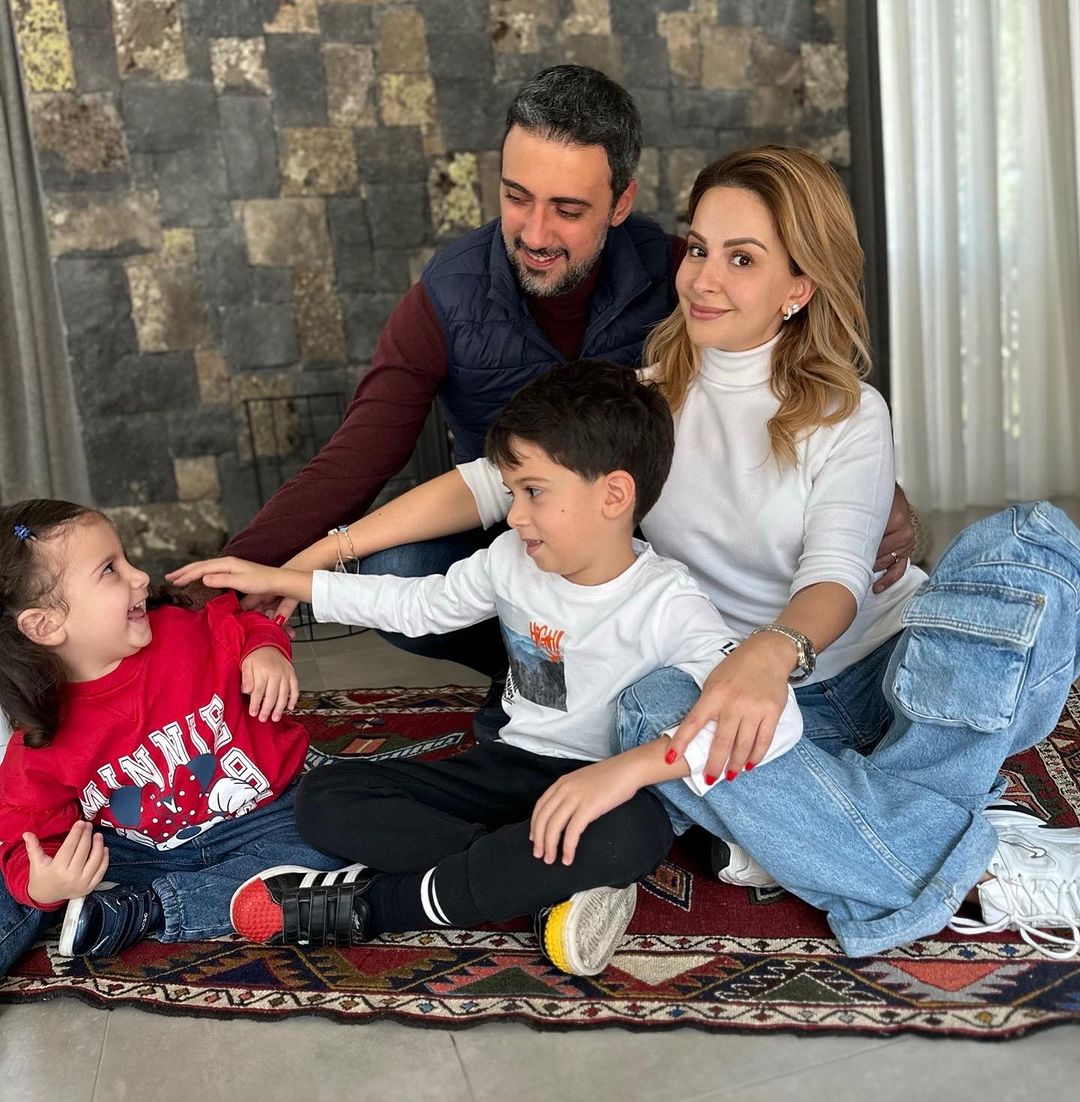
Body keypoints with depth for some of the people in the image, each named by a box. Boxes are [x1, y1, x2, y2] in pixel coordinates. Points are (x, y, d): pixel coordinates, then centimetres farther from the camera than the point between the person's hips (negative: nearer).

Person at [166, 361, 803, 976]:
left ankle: (375, 903, -24)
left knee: (634, 834, -42)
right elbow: (417, 604, 14)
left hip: (604, 787, -5)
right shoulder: (511, 561, -3)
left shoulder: (667, 606, -20)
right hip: (513, 767, 5)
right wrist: (279, 580, 12)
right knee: (324, 800, -11)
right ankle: (544, 883, -21)